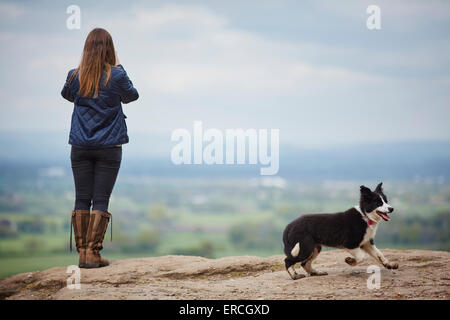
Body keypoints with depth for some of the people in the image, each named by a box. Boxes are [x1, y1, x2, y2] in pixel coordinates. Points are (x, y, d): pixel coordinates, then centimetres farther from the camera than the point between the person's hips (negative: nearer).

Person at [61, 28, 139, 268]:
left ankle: (82, 253, 7)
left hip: (80, 147, 2)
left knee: (81, 200, 7)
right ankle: (92, 253, -2)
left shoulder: (75, 76, -2)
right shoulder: (117, 75, -9)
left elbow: (67, 95, 19)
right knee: (101, 201, 1)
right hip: (108, 147, -2)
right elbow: (131, 96, 10)